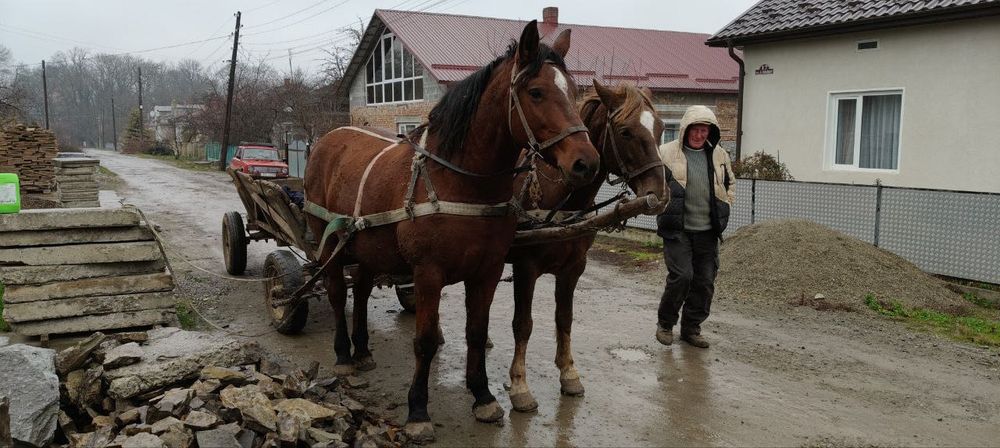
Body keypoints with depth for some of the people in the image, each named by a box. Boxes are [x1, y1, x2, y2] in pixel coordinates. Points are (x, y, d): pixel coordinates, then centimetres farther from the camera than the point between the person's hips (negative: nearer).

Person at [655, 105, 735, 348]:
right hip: (677, 229, -5)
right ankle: (665, 323, 8)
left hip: (707, 230, 5)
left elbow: (730, 184, 24)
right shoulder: (666, 152, -5)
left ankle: (691, 328, 22)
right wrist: (663, 204, -4)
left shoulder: (719, 155, 9)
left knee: (705, 281, 7)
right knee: (681, 275, -14)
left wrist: (724, 206, 12)